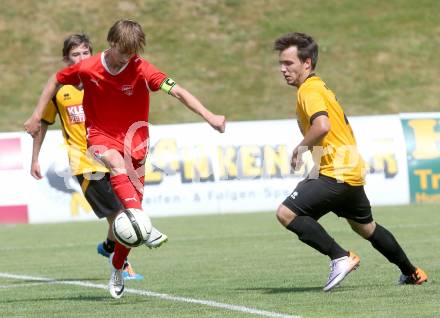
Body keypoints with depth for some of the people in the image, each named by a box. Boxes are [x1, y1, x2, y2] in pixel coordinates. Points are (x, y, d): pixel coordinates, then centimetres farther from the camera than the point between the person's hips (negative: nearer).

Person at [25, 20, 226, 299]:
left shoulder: (140, 69, -16)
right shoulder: (87, 69, -12)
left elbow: (178, 92, -24)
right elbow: (56, 80, 7)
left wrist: (209, 116, -34)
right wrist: (37, 115, 6)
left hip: (134, 140, 1)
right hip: (101, 137, -1)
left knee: (131, 210, 0)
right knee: (116, 162, -38)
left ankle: (118, 268, 23)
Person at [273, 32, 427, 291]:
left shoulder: (309, 90, -14)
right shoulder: (320, 87, 17)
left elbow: (322, 126, -32)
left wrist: (301, 147, -17)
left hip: (337, 173, -11)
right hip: (353, 170, 11)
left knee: (287, 213, -19)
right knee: (365, 226, 27)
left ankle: (341, 257, -17)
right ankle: (411, 272, 40)